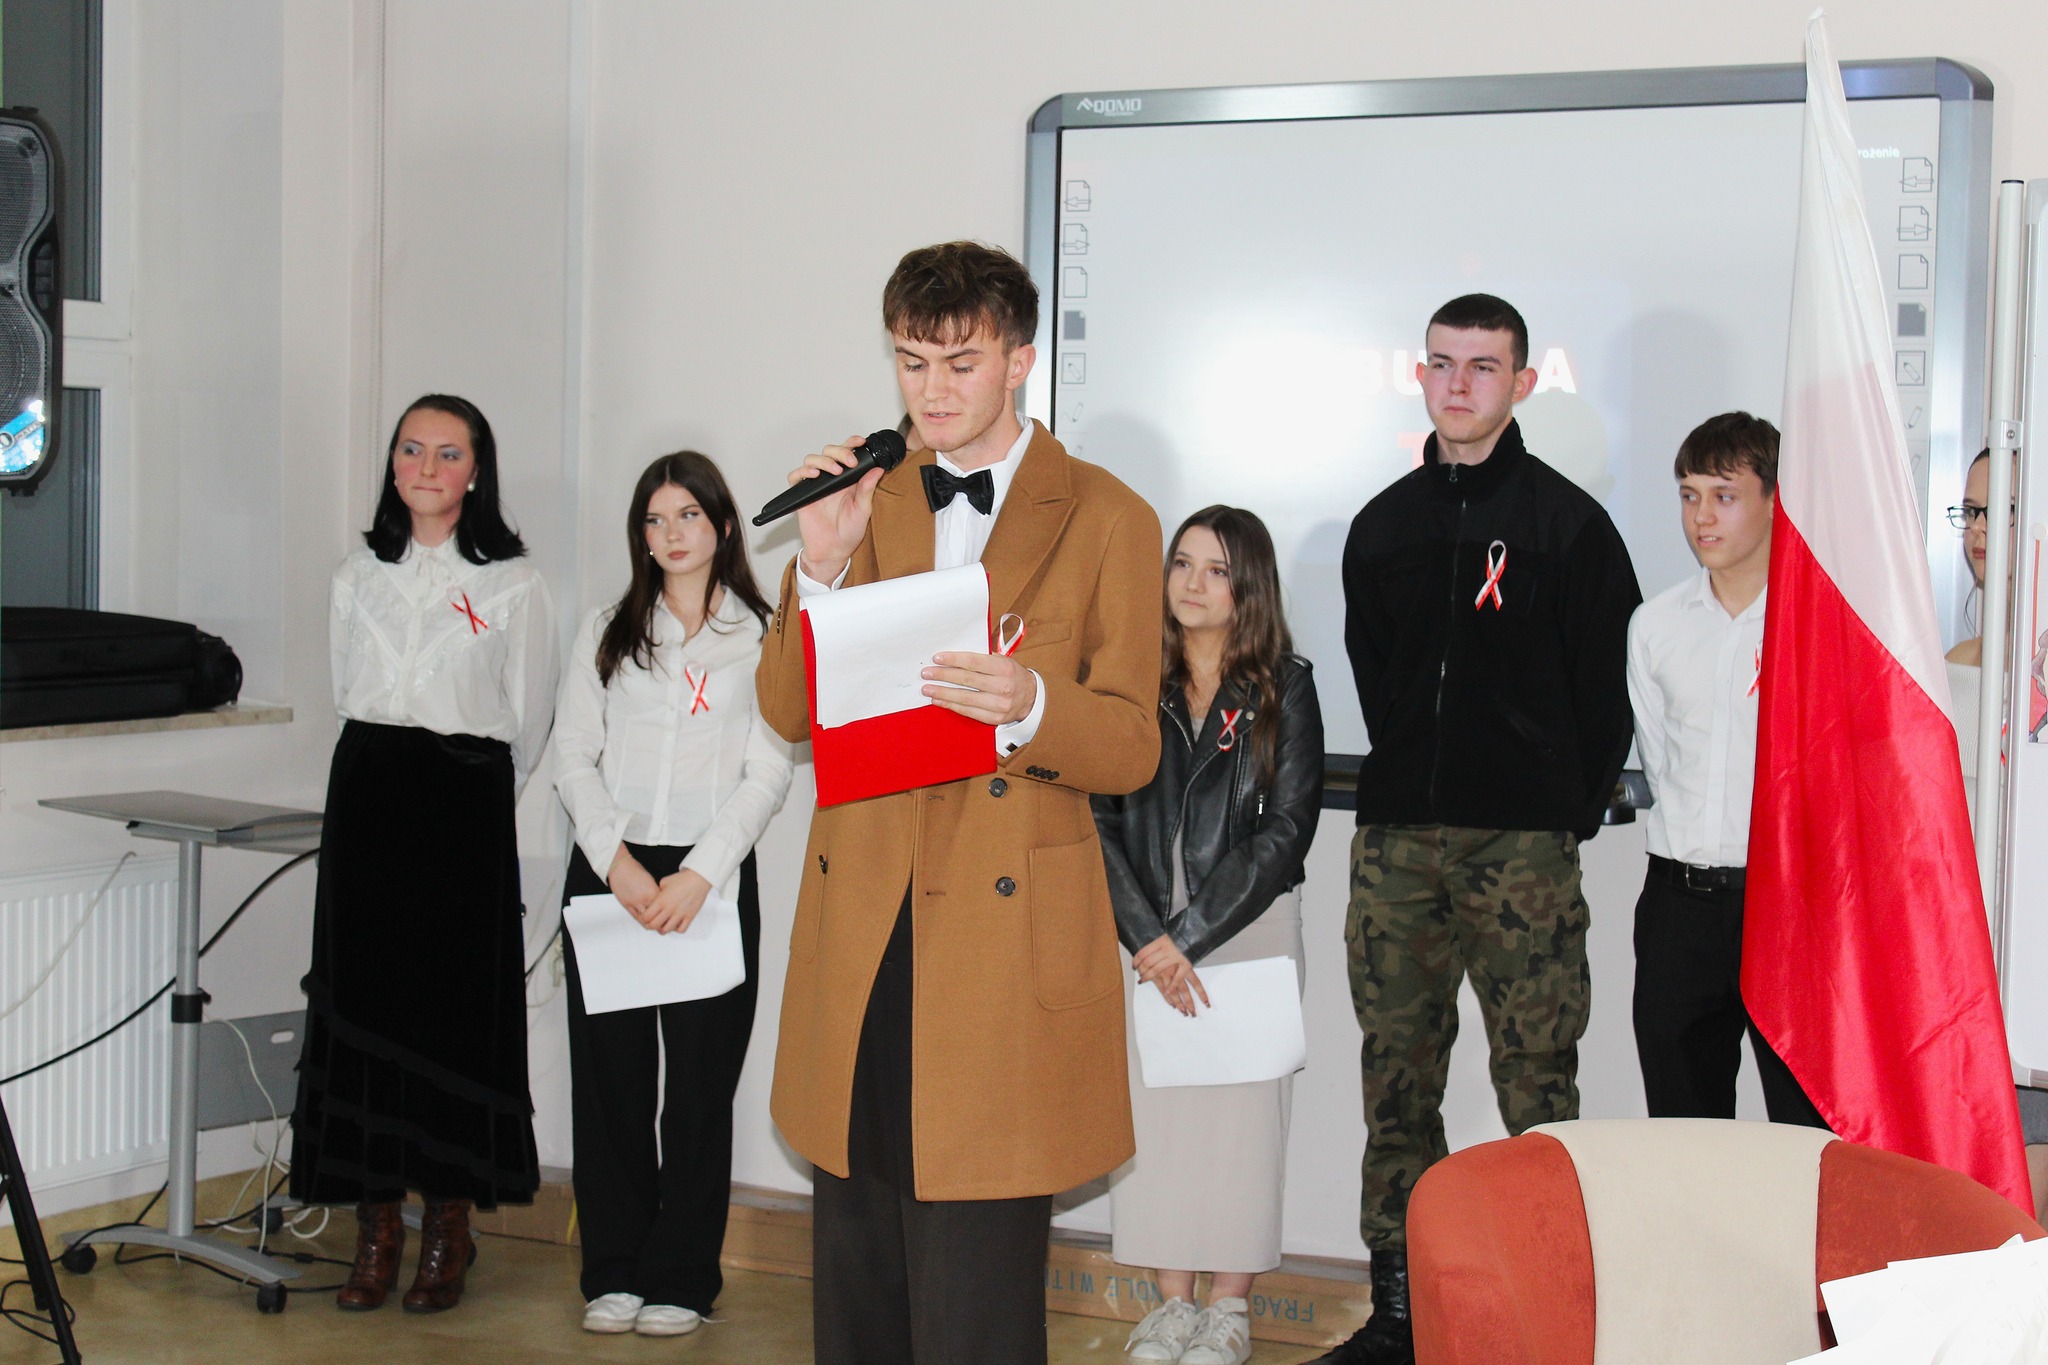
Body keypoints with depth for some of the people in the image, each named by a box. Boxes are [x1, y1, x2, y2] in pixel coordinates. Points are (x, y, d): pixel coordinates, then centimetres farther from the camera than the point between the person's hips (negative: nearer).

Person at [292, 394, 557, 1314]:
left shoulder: (511, 584, 1)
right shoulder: (358, 577, 13)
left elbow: (527, 722, 5)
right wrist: (384, 783, 13)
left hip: (464, 810, -3)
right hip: (366, 798, 4)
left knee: (456, 1007, -3)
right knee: (361, 1002, 0)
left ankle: (450, 1229, 7)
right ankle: (376, 1226, 8)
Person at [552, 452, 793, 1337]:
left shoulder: (761, 639, 5)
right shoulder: (606, 633, 13)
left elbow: (768, 774, -1)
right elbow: (573, 758, 6)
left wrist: (698, 874, -12)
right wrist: (617, 861, -8)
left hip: (712, 877, -2)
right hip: (608, 873, 2)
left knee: (699, 1082, -1)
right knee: (609, 1074, 3)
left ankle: (681, 1280, 7)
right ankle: (613, 1273, 12)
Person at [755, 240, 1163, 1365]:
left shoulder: (1106, 521, 2)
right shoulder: (868, 502, 13)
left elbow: (1132, 746, -3)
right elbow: (787, 713, 7)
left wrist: (1028, 707, -24)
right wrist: (822, 564, -9)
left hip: (1005, 934, -4)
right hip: (861, 926, 4)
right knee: (857, 1271, 11)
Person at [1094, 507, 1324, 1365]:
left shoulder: (1284, 689, 0)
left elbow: (1286, 831, -6)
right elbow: (1101, 819, -2)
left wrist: (1189, 935, -11)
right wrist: (1147, 938, -13)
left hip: (1249, 925, -2)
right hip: (1143, 932, 2)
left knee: (1239, 1103, -1)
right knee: (1152, 1103, 2)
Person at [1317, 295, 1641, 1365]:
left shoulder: (1567, 522, 1)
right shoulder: (1383, 525, 15)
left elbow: (1610, 692, 2)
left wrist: (1562, 816, 2)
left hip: (1525, 848, -4)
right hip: (1396, 839, 5)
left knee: (1536, 1082, -5)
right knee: (1396, 1077, 6)